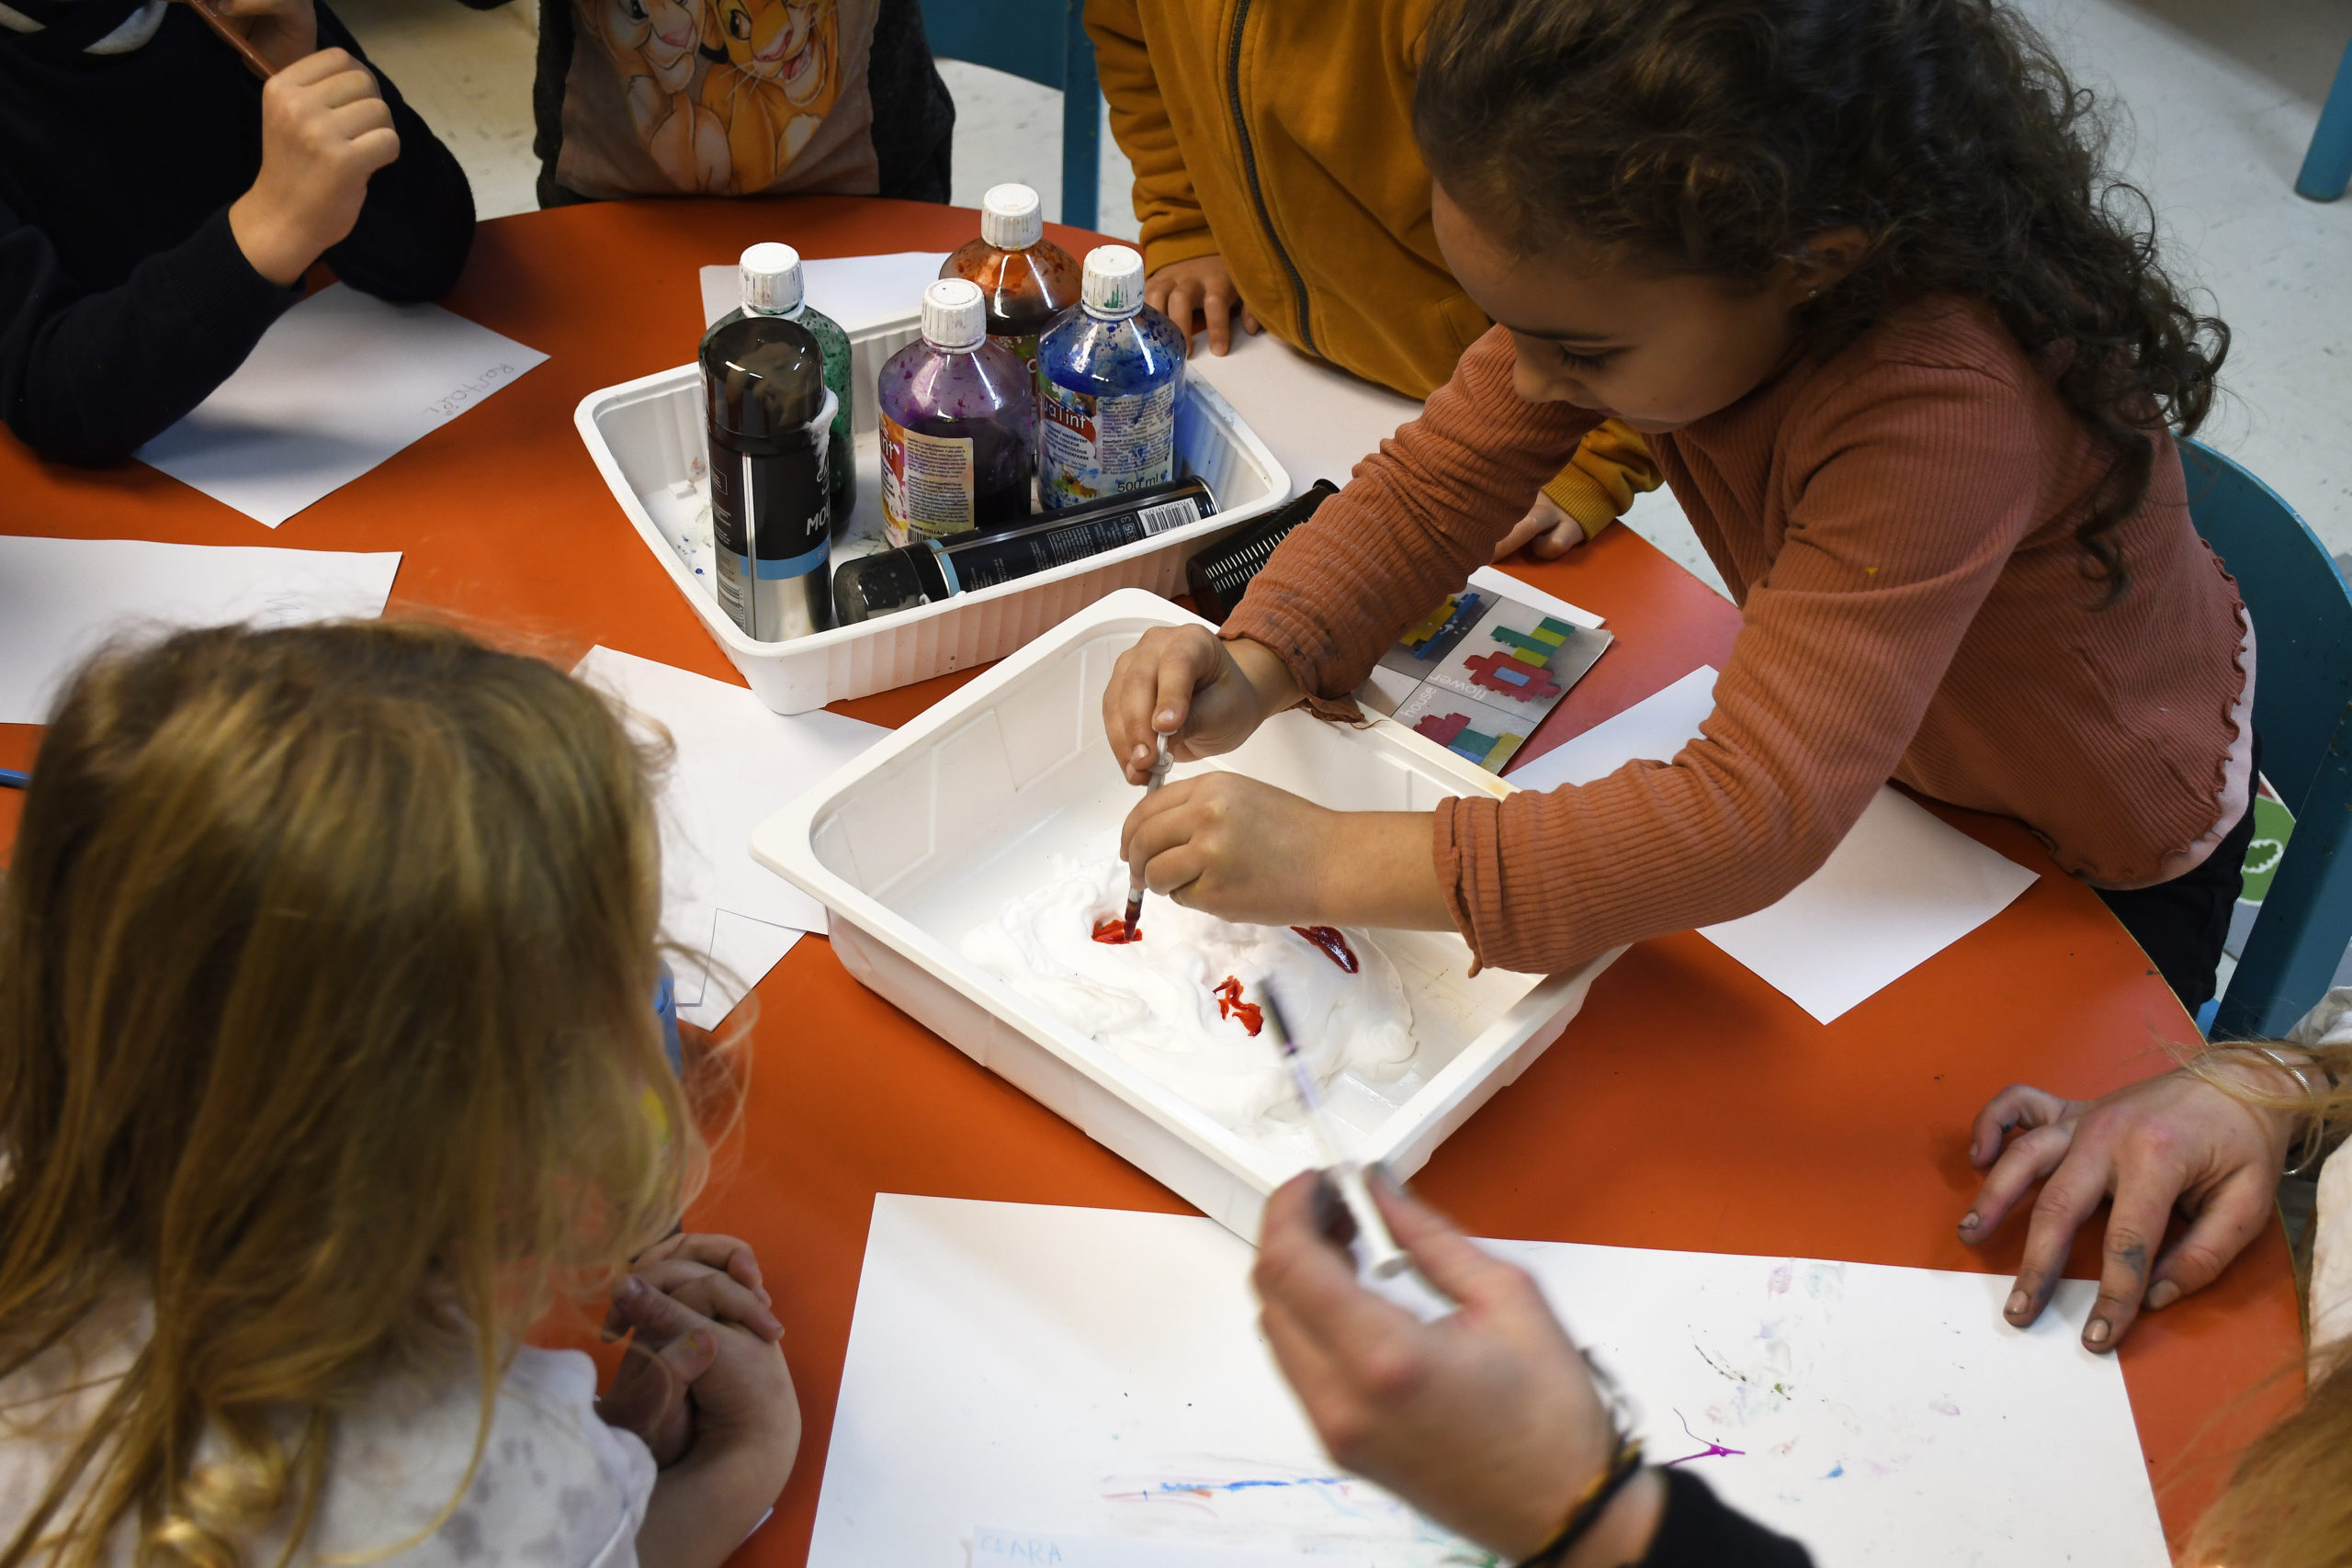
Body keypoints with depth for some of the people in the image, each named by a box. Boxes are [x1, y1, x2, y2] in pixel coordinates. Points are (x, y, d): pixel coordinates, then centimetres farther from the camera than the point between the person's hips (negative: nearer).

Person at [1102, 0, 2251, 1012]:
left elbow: (1758, 817, -50)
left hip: (2104, 846, -5)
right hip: (1890, 743, 5)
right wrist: (1253, 667, -35)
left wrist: (1338, 862, -52)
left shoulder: (1945, 410, -47)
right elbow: (1434, 485, -17)